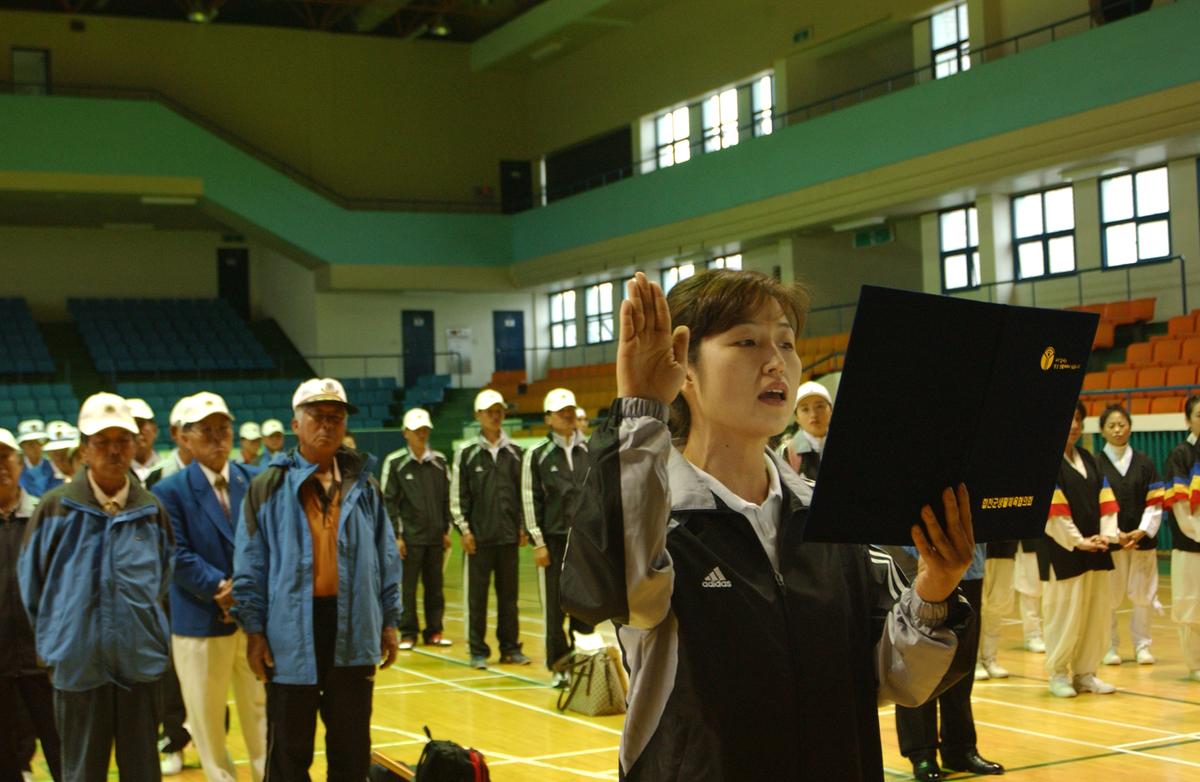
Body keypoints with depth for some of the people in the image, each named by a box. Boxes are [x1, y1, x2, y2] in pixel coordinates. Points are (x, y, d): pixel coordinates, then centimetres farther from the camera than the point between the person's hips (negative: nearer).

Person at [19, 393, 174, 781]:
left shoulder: (152, 511, 3)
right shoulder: (55, 508, -3)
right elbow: (32, 585, 6)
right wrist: (52, 644, 9)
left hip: (141, 662, 2)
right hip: (77, 665, -2)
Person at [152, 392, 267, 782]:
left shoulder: (257, 480, 5)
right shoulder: (170, 491, -3)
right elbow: (178, 557, -10)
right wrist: (223, 587, -18)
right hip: (201, 620, -2)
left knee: (263, 712, 10)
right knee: (207, 720, 7)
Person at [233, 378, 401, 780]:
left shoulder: (364, 485, 7)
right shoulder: (269, 486, -1)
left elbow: (386, 558, 10)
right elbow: (250, 565, -1)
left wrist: (389, 621, 8)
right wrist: (254, 629, -5)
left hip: (353, 630, 3)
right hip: (291, 630, -2)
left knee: (352, 747, 12)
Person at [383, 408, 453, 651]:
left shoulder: (439, 461, 8)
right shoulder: (395, 462, -3)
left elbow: (446, 498, 12)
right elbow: (388, 501, -4)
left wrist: (446, 530, 9)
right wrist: (396, 536, -8)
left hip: (435, 536, 3)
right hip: (409, 537, -3)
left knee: (435, 586, 7)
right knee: (407, 587, -1)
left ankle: (434, 631, 16)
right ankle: (408, 633, 7)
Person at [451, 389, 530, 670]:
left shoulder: (515, 452, 8)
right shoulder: (467, 454, 1)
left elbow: (523, 492, 11)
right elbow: (457, 496, 0)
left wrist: (523, 527, 5)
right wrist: (464, 530, -5)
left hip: (509, 536, 2)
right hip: (479, 537, -2)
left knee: (508, 594, 7)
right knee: (477, 595, 2)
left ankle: (510, 648, 15)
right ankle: (478, 651, 9)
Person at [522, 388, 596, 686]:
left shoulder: (591, 452, 9)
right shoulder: (536, 456, 1)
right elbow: (530, 501, -1)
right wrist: (538, 543, -6)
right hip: (553, 540, -2)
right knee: (555, 608, 1)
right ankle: (559, 667, 9)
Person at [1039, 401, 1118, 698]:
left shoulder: (1088, 460, 14)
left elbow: (1105, 499, 10)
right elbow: (1053, 508, -14)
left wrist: (1106, 535, -5)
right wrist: (1077, 541, -15)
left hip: (1094, 550, 7)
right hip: (1061, 551, -7)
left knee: (1096, 613, 7)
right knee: (1063, 613, -3)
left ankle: (1085, 673, 18)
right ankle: (1058, 674, 10)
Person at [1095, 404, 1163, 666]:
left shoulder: (1144, 463, 6)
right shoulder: (1096, 464, 0)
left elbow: (1155, 503, 3)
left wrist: (1142, 531, -10)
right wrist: (1116, 535, -14)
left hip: (1142, 538, 2)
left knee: (1143, 594, 5)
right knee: (1109, 596, -1)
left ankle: (1142, 645, 17)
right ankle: (1110, 647, 11)